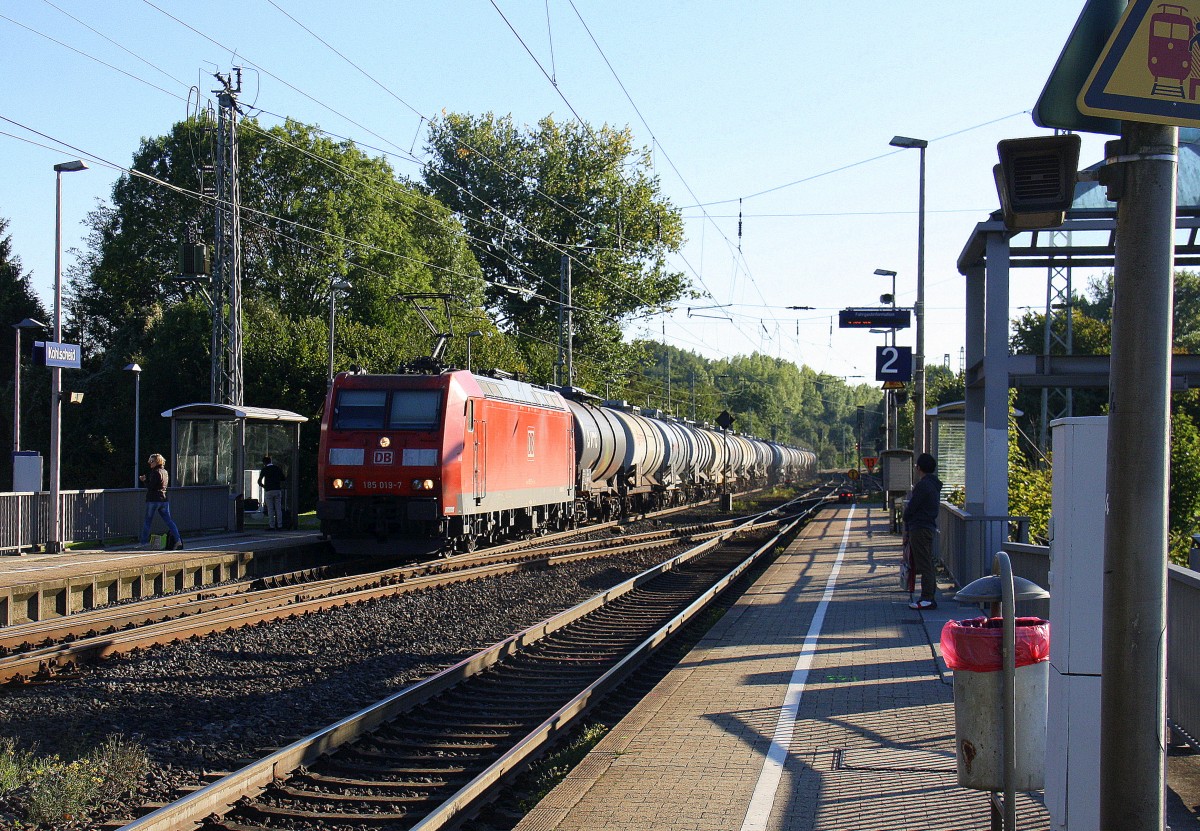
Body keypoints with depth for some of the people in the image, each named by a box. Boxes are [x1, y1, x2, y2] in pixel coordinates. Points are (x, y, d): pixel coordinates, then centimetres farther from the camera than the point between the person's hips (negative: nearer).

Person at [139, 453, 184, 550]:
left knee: (147, 521, 4)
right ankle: (178, 540, -8)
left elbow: (151, 486, -16)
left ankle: (143, 543, 9)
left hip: (153, 500, -7)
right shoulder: (165, 472, 14)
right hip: (164, 500, 7)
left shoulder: (156, 472, -12)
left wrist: (145, 480, -1)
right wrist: (146, 478, 11)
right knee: (168, 520, 3)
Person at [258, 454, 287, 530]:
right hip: (278, 490, 3)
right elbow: (283, 478, 14)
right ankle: (279, 526, 1)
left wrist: (262, 485, 15)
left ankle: (272, 526, -3)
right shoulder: (278, 468, 9)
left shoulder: (264, 469, -1)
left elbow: (259, 481, -5)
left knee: (270, 510, 0)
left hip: (268, 491, -3)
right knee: (278, 509, 4)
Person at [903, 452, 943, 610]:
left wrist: (906, 518, 6)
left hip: (920, 529, -10)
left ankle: (928, 599, -11)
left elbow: (911, 508, -15)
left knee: (924, 566, -10)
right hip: (929, 527, 10)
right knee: (928, 565, 13)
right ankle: (930, 597, 16)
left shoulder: (923, 485, -15)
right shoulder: (933, 485, 17)